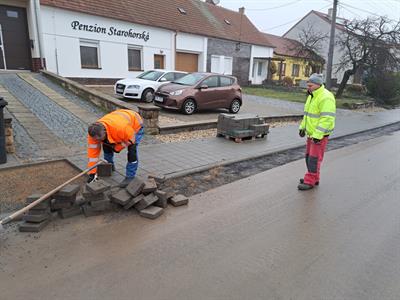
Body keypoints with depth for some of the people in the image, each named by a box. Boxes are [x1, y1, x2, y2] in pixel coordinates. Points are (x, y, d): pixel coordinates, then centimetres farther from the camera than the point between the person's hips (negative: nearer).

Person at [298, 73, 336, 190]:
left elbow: (327, 118, -25)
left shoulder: (325, 97, -20)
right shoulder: (312, 96, 11)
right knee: (309, 156, 13)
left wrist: (317, 135, -27)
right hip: (311, 132, 9)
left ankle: (310, 181, 4)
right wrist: (302, 127, 14)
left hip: (320, 134, -9)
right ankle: (314, 178, 25)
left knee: (314, 157, -4)